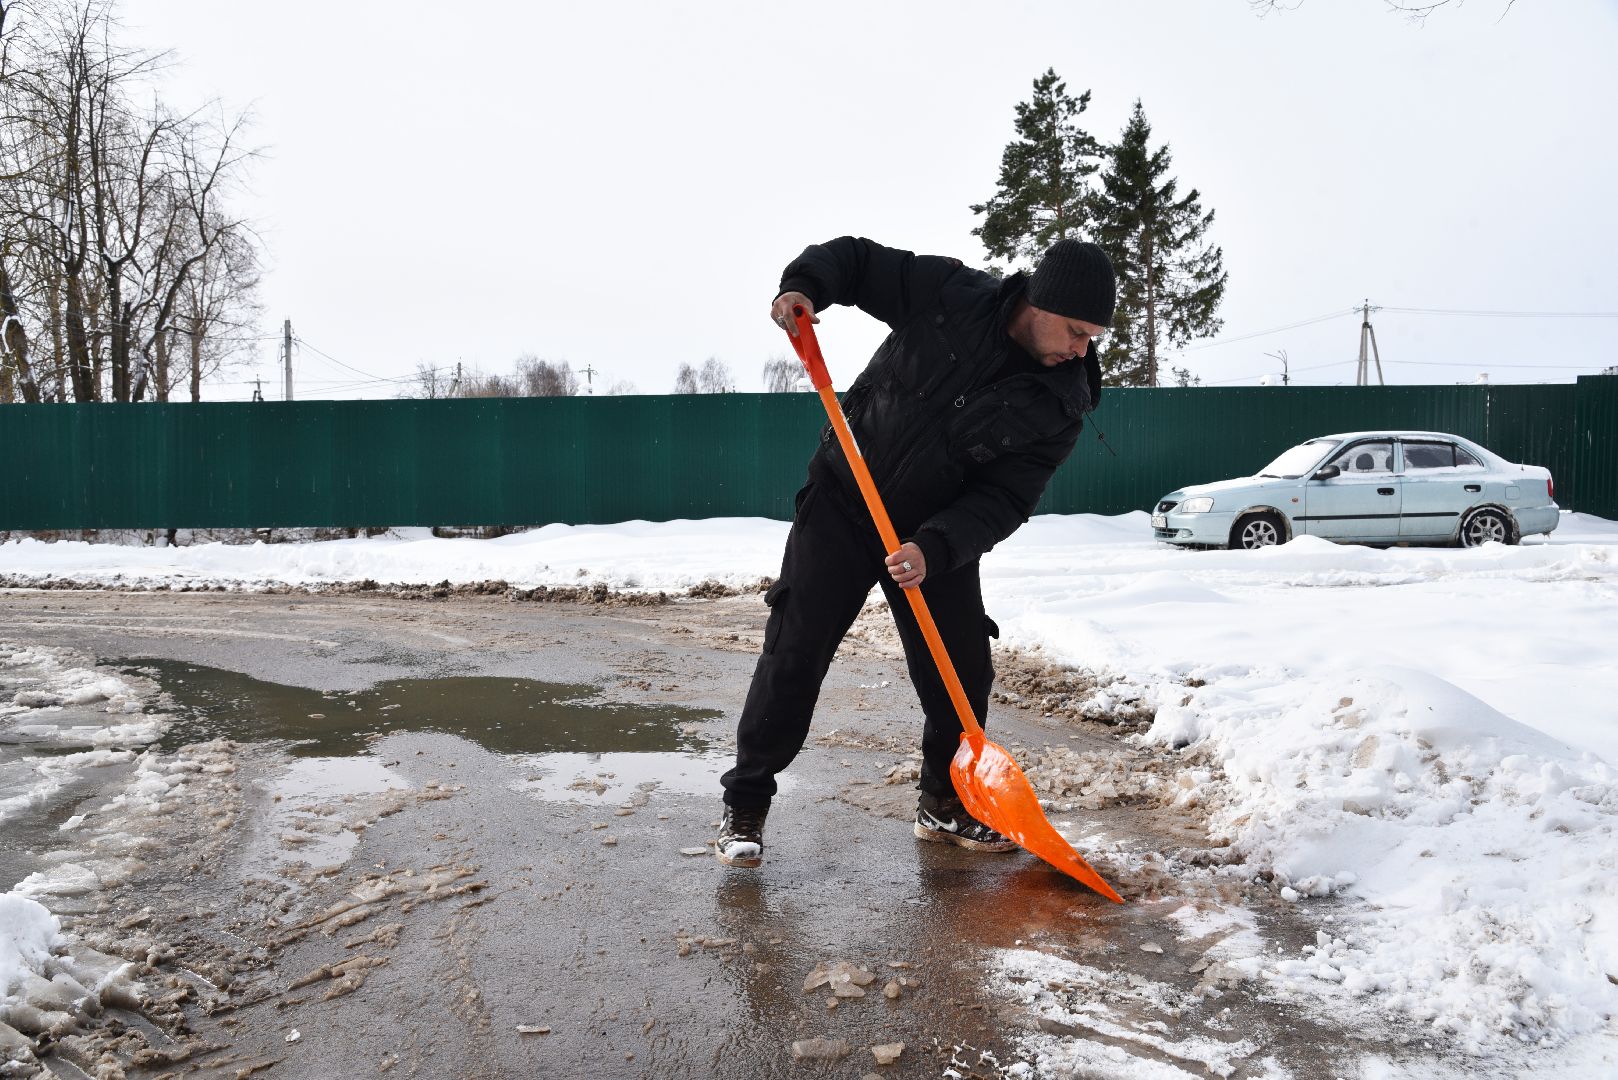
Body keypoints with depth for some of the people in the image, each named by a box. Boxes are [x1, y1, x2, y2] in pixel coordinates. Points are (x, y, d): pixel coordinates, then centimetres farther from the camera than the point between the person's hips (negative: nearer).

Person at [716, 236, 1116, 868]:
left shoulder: (1060, 405, -12)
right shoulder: (948, 293, -15)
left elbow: (1004, 501, -17)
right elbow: (855, 258, -5)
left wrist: (935, 548, -32)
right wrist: (802, 286, -25)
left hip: (942, 534, 2)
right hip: (843, 500, -2)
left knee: (962, 670, 1)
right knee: (794, 652, -7)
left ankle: (944, 805, 26)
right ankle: (745, 806, 7)